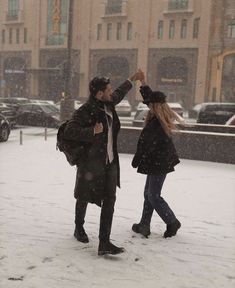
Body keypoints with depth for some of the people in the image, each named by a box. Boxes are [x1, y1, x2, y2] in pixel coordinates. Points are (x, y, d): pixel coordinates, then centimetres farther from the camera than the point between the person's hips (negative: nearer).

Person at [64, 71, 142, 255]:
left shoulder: (108, 104, 4)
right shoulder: (85, 111, -19)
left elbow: (119, 94, 27)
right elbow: (69, 132, -27)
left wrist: (132, 80, 36)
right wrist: (93, 131, -29)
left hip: (110, 162, 6)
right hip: (90, 163, -6)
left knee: (109, 201, -2)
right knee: (84, 198, 16)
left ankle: (104, 243, 2)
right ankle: (79, 227, 43)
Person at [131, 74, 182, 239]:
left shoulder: (156, 124, -24)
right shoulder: (162, 118, 3)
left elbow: (146, 145, -17)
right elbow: (149, 96, 17)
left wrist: (136, 162, -4)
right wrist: (142, 82, 21)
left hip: (158, 163, -10)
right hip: (162, 161, 10)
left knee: (154, 196, 1)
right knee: (149, 193, 14)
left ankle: (172, 222, 12)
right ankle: (144, 226, 21)